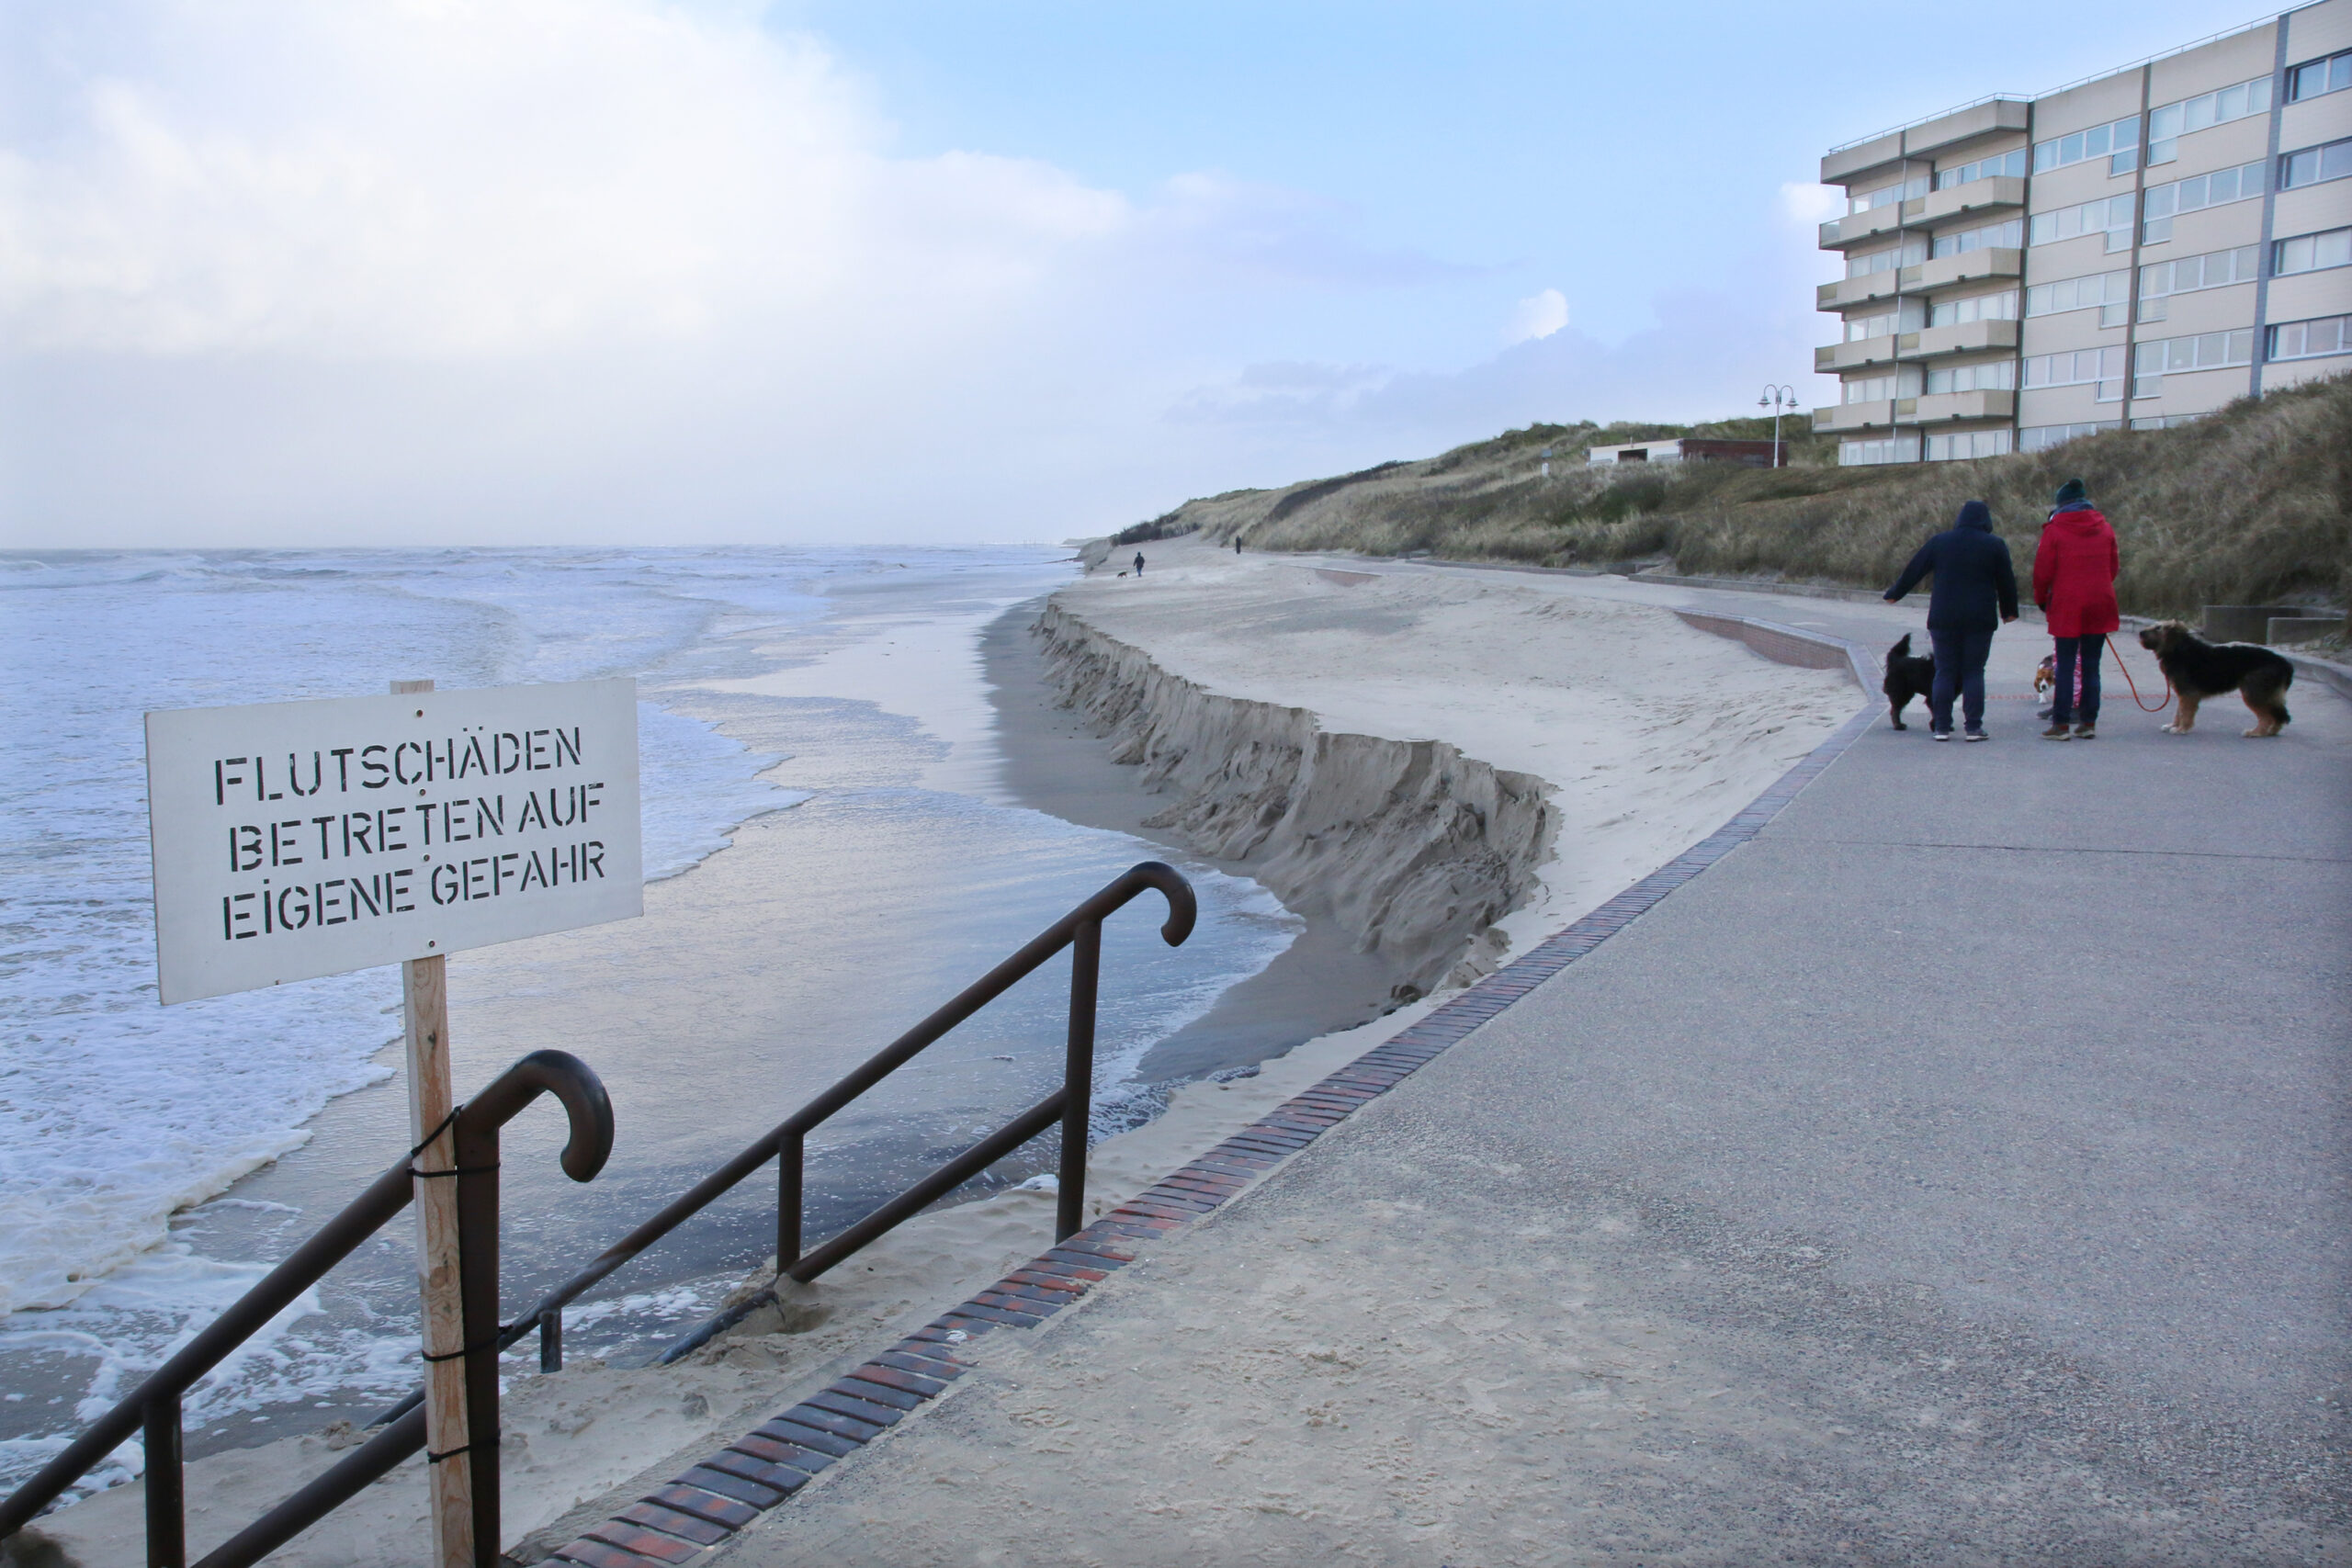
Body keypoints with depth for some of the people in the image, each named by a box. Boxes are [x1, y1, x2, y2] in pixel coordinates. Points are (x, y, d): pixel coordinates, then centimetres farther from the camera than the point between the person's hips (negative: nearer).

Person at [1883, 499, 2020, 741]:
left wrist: (1894, 594, 22)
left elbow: (1913, 571, 9)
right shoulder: (1995, 545, 0)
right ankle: (1974, 727, -1)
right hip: (1980, 619, -1)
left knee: (1945, 672, 5)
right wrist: (2009, 611, 20)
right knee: (1974, 672, 3)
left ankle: (1941, 727, 1)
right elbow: (2006, 582, 7)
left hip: (1944, 618, 1)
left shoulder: (1939, 541, 4)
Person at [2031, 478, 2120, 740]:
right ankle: (2088, 721, 9)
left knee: (2065, 666, -2)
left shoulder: (2055, 529, -6)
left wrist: (2041, 599, 9)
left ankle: (2061, 723, -3)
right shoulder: (2104, 528, 8)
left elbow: (2043, 570, -5)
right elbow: (2113, 566, 14)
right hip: (2099, 605, 4)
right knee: (2091, 665, 8)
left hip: (2067, 606, -4)